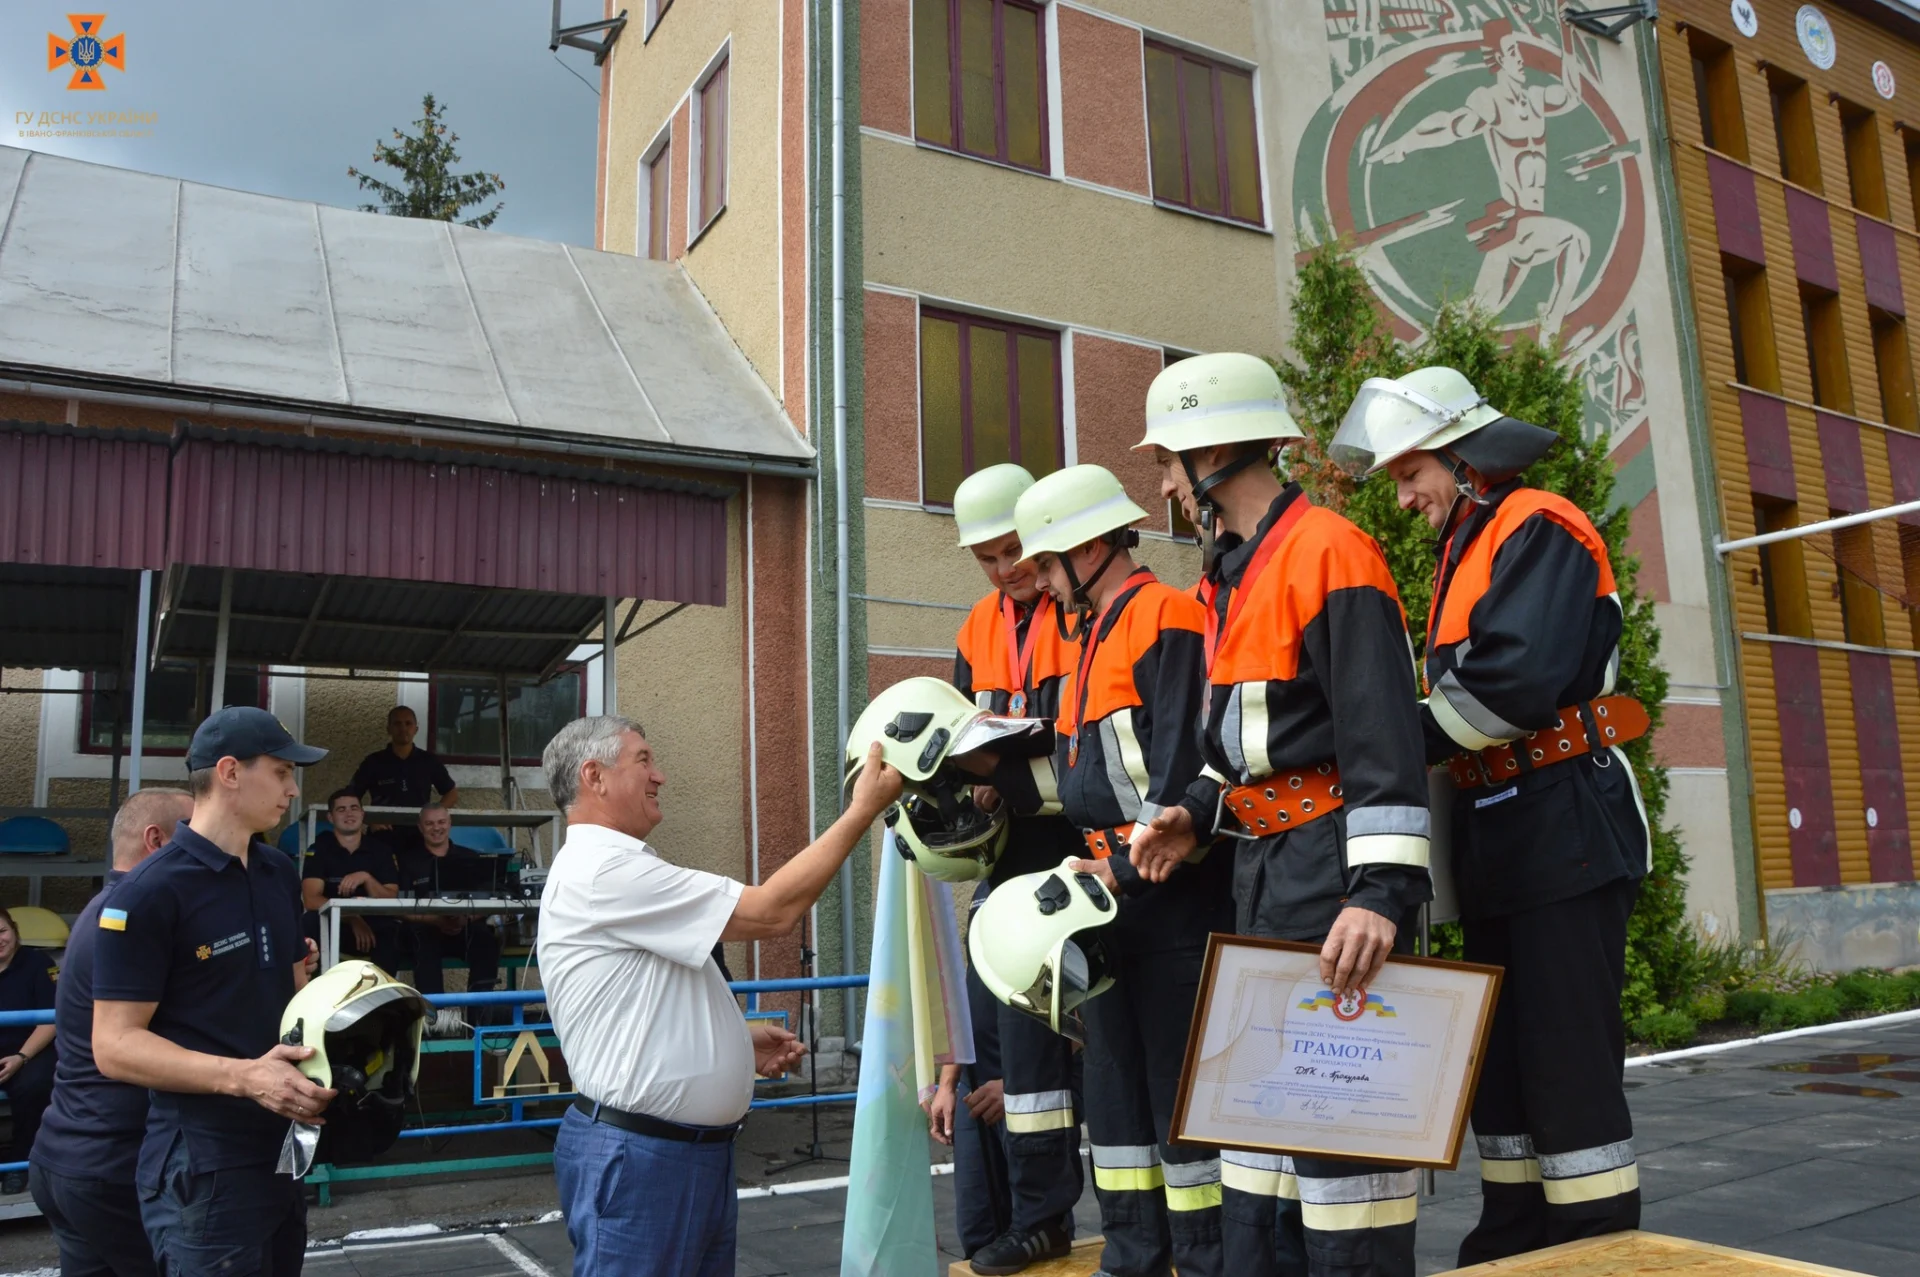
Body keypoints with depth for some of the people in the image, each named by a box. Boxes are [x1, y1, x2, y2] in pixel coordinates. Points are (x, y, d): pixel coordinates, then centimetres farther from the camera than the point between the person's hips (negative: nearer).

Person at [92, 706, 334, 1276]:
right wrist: (243, 1076, -28)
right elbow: (115, 1045, -17)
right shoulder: (149, 892, -14)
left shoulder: (280, 873, 10)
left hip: (284, 1149, 8)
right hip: (204, 1170, -8)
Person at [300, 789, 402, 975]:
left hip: (373, 928, 0)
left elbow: (392, 901, 1)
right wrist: (352, 919, -23)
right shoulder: (319, 849, 3)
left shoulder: (381, 849, 7)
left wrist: (366, 878, -18)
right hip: (332, 927, 0)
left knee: (392, 932, -35)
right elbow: (311, 900, -10)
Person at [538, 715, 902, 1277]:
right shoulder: (602, 870, -18)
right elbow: (772, 912, -20)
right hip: (637, 1157, -10)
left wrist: (740, 1038, 10)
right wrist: (864, 809, -15)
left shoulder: (614, 870, 18)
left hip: (698, 1146, 10)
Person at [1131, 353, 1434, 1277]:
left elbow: (1383, 740, -21)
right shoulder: (1232, 578, 15)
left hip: (1332, 868, -10)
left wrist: (1381, 890, -26)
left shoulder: (1328, 552, -13)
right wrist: (1198, 811, 10)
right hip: (1261, 868, 10)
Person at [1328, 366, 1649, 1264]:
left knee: (1569, 1055, -6)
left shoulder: (1539, 530, -9)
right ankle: (1515, 1242, 25)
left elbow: (1519, 681, -23)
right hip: (1493, 840, 10)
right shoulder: (1460, 554, 19)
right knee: (1501, 1052, 14)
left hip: (1563, 828, -9)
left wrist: (1410, 740, -13)